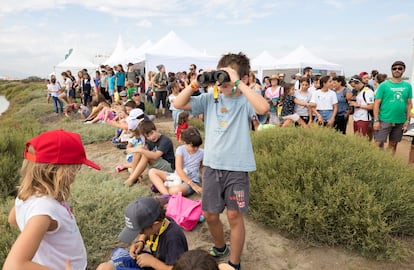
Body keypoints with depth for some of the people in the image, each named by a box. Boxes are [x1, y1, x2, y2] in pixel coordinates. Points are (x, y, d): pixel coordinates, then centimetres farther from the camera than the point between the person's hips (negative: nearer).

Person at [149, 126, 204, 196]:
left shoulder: (201, 153, -3)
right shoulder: (180, 149, -7)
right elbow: (178, 169, -18)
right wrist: (192, 185, -26)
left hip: (192, 181, -3)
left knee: (175, 190, -40)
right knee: (152, 172, -16)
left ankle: (159, 186, -9)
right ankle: (167, 196, -33)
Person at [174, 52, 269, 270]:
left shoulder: (245, 101, -8)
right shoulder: (210, 98, 3)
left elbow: (264, 108, -31)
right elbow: (179, 104, 0)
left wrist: (238, 84, -27)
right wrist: (196, 83, -11)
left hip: (237, 168, -4)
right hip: (212, 165, 5)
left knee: (234, 215, 7)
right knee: (209, 214, 17)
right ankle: (220, 247, 46)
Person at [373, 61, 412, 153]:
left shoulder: (407, 86, 6)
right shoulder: (384, 85, -4)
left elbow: (409, 104, 10)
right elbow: (377, 103, -6)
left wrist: (407, 120, 5)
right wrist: (376, 120, -11)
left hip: (400, 121, 4)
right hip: (384, 120, -4)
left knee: (393, 144, 14)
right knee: (378, 144, -6)